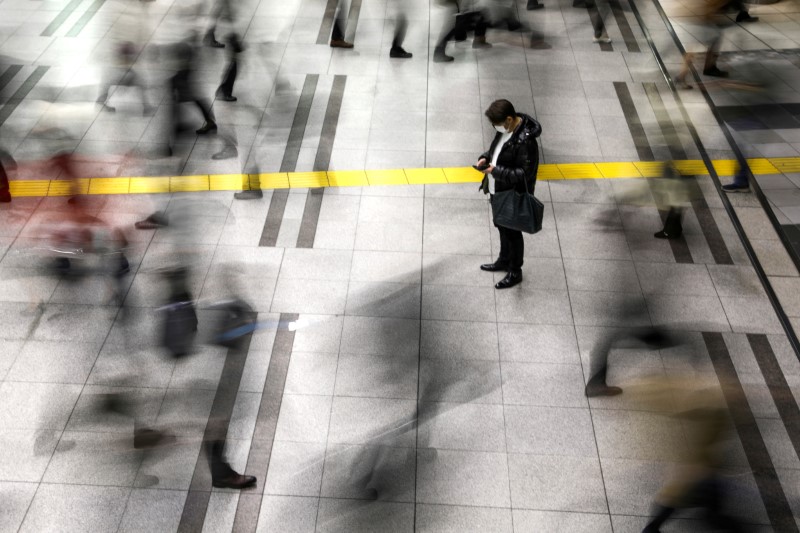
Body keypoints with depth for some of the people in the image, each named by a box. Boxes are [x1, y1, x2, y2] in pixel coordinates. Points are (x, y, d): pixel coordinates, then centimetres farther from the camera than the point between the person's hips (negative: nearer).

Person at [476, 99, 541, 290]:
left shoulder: (525, 141, -30)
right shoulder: (505, 129, -3)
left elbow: (525, 173, -27)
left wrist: (496, 171, -29)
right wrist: (486, 158, -5)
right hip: (498, 191, 9)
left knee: (512, 232, 9)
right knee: (502, 227, 25)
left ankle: (515, 272, 28)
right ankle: (504, 261, 47)